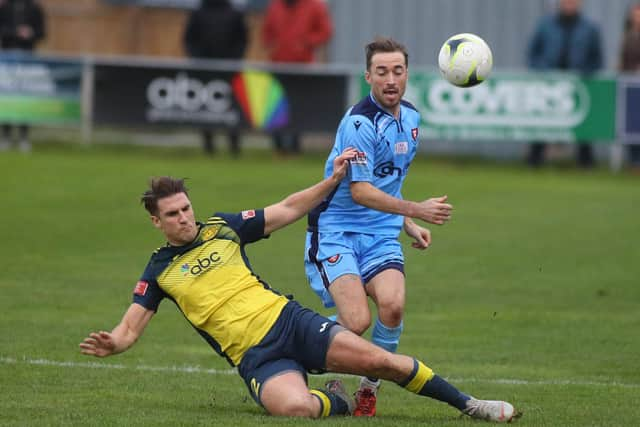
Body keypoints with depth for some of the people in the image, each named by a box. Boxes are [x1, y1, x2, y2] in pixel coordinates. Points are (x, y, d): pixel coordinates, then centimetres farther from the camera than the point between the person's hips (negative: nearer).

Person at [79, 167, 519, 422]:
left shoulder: (222, 228, 10)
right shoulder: (159, 271, 6)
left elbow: (288, 210, 17)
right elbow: (130, 328, 1)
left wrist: (333, 180, 6)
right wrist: (111, 344, -22)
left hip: (288, 320, 3)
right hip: (255, 358, -3)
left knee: (382, 360, -12)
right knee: (295, 407, -35)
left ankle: (468, 404, 1)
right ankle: (336, 402, -1)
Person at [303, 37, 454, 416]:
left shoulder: (411, 118, 9)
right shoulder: (360, 122, -17)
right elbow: (360, 191, -22)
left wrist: (408, 224, 15)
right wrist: (416, 210, -28)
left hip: (381, 235, 6)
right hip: (337, 232, -6)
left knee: (392, 305, -22)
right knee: (357, 322, -23)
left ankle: (370, 387, -1)